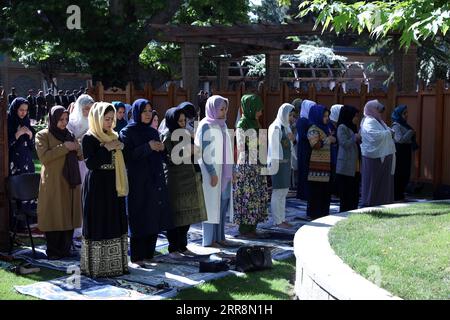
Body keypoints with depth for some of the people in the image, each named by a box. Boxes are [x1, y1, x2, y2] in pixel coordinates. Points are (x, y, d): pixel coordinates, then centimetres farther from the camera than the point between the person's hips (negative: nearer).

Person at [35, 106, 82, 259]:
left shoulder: (70, 135, 16)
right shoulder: (43, 135, 0)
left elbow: (81, 156, 14)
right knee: (54, 217, -3)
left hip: (70, 182, 5)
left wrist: (77, 148, -7)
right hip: (53, 183, -5)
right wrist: (64, 147, -17)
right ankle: (53, 251, 5)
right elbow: (44, 156, -15)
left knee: (69, 216, 5)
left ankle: (65, 249, 14)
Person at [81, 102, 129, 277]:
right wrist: (107, 148, -18)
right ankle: (97, 267, 7)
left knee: (115, 224, 10)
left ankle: (115, 263, 19)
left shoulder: (113, 136, 13)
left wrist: (120, 148, 4)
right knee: (98, 225, -3)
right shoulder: (89, 138, -8)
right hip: (97, 187, -7)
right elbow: (90, 163, -19)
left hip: (114, 186, 7)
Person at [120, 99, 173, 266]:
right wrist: (147, 147, -17)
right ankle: (137, 257, 2)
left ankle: (149, 255, 14)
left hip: (155, 181, 6)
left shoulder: (153, 132, 15)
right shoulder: (127, 132, -3)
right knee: (140, 220, -5)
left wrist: (162, 149, -2)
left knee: (154, 219, 5)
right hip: (138, 182, -6)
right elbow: (127, 156, -13)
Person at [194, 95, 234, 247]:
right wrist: (212, 173, -19)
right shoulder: (206, 125, -11)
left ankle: (219, 236, 17)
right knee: (211, 203, -2)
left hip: (223, 171, 8)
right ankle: (209, 239, 5)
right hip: (211, 171, -8)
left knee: (223, 202, 9)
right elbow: (205, 151, -16)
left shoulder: (222, 124, 12)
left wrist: (230, 170, 12)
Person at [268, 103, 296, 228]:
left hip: (286, 162, 9)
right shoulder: (275, 128, -13)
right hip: (278, 162, -9)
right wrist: (274, 165, -17)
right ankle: (277, 221, 1)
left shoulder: (286, 127, 14)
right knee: (278, 192, -4)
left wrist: (292, 139, 1)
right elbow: (274, 148, -15)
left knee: (284, 192, 12)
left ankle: (282, 219, 19)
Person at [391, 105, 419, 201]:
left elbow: (409, 138, 16)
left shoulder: (404, 124, 11)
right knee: (398, 175, -2)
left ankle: (400, 195, 25)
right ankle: (396, 197, 7)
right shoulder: (396, 126, -13)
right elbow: (400, 139, -23)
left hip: (406, 152, 9)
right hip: (399, 152, -9)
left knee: (405, 175, 13)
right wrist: (410, 132, -15)